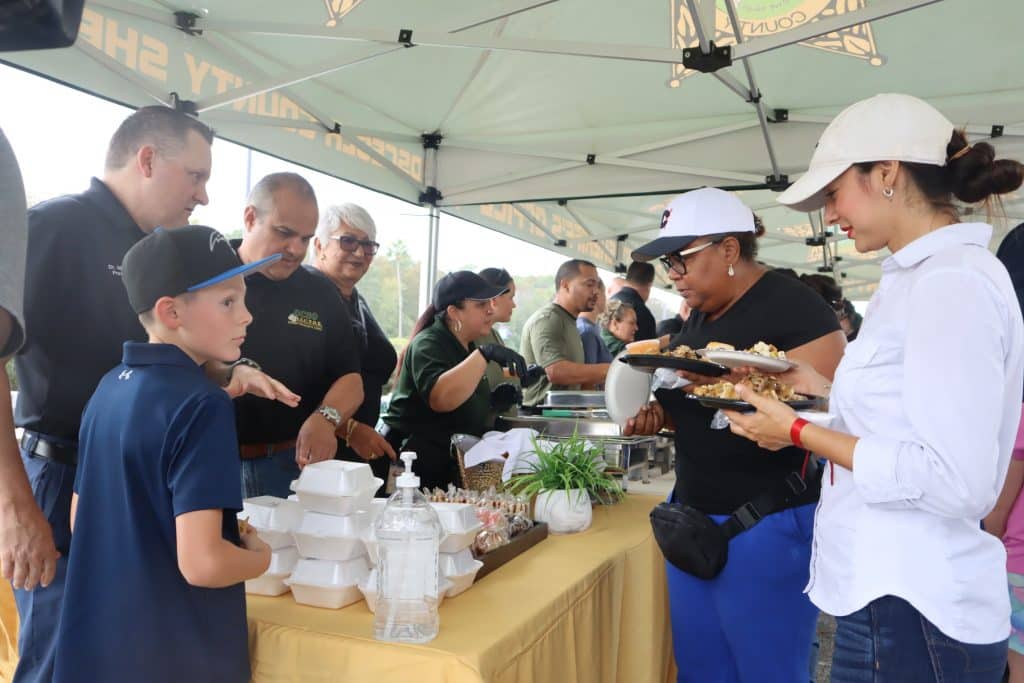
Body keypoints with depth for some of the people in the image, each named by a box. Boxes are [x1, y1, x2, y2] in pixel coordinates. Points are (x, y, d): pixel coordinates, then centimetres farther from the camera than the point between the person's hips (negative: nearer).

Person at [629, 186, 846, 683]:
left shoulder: (793, 306, -14)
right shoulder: (701, 315, 10)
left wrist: (731, 381, -33)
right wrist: (657, 413, 0)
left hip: (768, 529, -8)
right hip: (693, 519, 8)